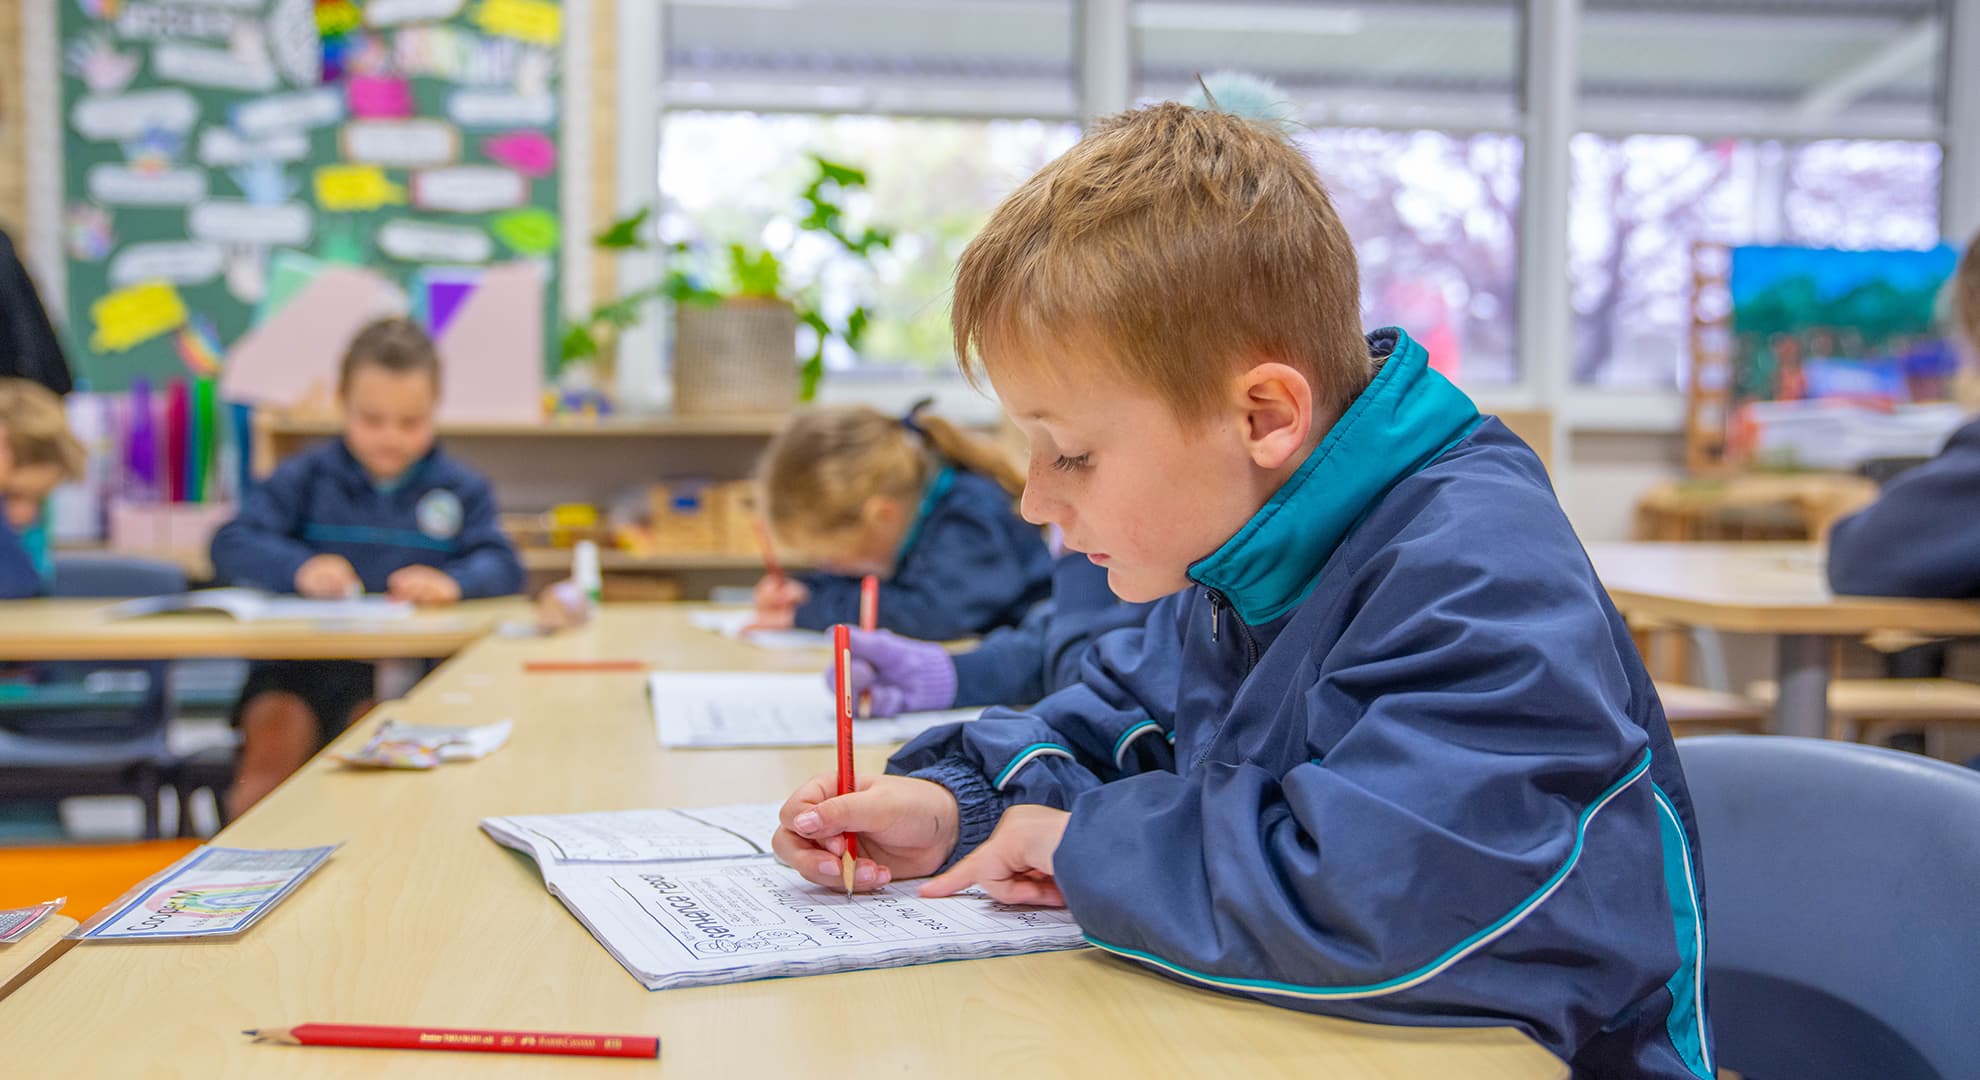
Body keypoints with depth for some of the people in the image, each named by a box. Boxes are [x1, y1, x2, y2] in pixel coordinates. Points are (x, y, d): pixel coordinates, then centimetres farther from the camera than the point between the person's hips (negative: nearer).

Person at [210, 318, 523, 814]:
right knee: (273, 727, -27)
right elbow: (231, 545, 1)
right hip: (304, 657, 1)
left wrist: (454, 582, -24)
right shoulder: (305, 479, 12)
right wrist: (299, 568, -20)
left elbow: (503, 566, -1)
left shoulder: (462, 489, 13)